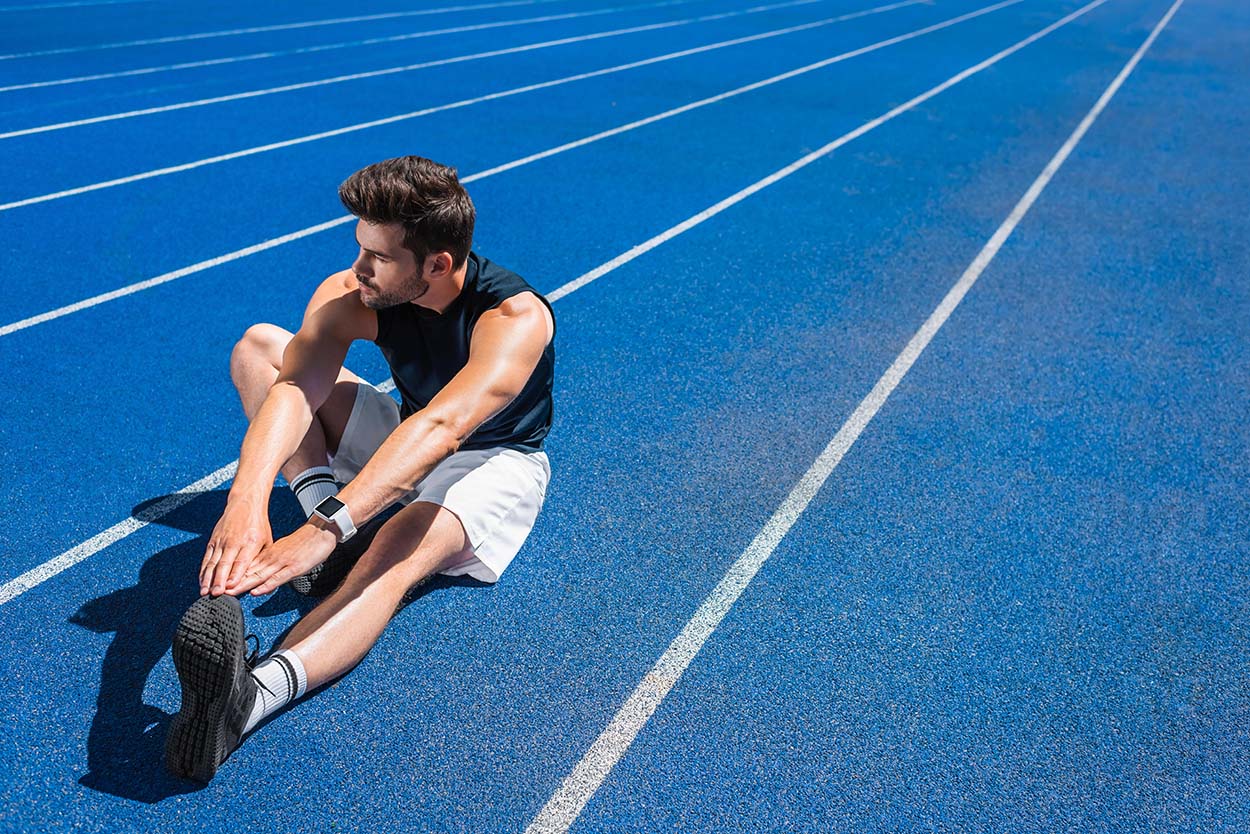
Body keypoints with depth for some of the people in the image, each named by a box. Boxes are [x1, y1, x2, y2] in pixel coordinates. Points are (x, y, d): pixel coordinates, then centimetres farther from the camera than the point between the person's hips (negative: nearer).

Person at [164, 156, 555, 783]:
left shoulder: (516, 317, -34)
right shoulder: (348, 296, -19)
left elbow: (442, 427, -50)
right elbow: (293, 391, -34)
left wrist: (322, 530, -61)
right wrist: (247, 501, -54)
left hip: (495, 462, -5)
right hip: (403, 438, 6)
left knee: (396, 551, -40)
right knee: (258, 345, -9)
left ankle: (251, 695, -62)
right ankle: (347, 529, -21)